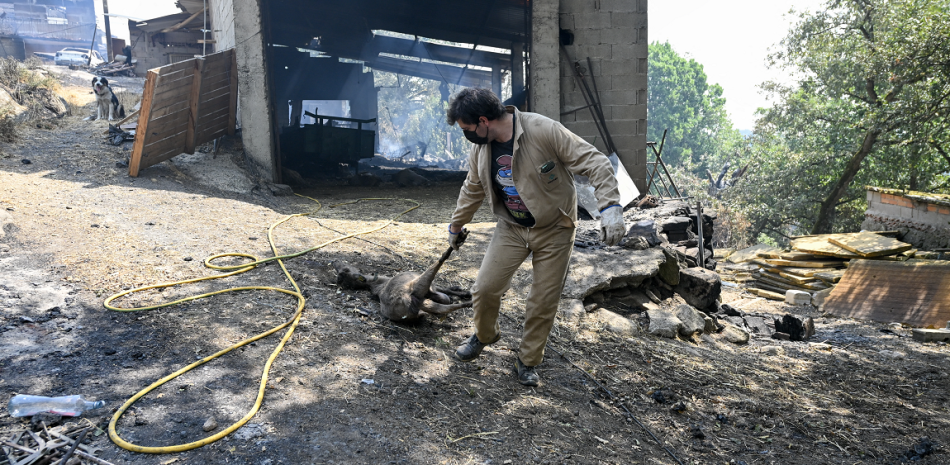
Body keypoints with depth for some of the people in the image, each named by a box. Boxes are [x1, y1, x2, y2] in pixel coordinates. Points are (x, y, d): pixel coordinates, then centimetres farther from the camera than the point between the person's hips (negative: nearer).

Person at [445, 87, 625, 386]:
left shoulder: (544, 131, -25)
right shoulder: (480, 149, -5)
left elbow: (595, 163, -23)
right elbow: (472, 190, 14)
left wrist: (609, 206, -34)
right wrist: (456, 226, 26)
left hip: (554, 230, -4)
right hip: (511, 228, 4)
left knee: (543, 302, 2)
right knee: (485, 289, -2)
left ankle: (528, 362, 24)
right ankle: (484, 336, 29)